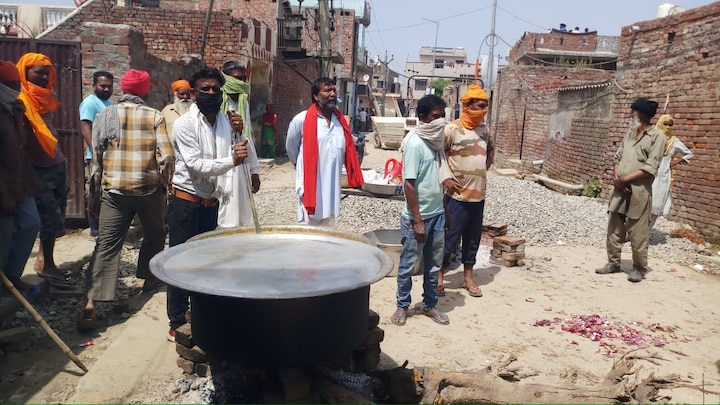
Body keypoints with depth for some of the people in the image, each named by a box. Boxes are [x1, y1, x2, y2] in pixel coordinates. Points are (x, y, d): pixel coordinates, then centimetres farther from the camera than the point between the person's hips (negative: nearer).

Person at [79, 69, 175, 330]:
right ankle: (150, 278, 36)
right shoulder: (155, 116, 0)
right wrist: (164, 182, 8)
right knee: (155, 235, 23)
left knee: (107, 245, -1)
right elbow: (167, 155, -7)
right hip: (149, 188, -1)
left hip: (114, 189, 1)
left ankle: (92, 303, -8)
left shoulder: (105, 115, 5)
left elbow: (97, 156, 4)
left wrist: (97, 188, 14)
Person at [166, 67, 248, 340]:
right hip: (187, 200, -6)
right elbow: (196, 165, -21)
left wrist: (237, 133, -11)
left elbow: (237, 156, 6)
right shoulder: (184, 124, -14)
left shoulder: (225, 120, 4)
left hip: (211, 201, 6)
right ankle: (177, 322, 12)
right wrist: (231, 160, -32)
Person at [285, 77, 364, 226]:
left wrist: (355, 179, 13)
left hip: (332, 188, 5)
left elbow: (348, 151, 16)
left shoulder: (340, 120, 7)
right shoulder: (301, 120, -9)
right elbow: (291, 148, 6)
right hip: (310, 186, -5)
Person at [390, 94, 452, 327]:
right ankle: (402, 306, 24)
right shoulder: (415, 143, -16)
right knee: (408, 264, 8)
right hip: (417, 217, -7)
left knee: (434, 265, 16)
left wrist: (444, 211, 15)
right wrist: (417, 220, -18)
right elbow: (409, 184, -18)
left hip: (437, 213, 7)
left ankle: (430, 305, 30)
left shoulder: (437, 141, 6)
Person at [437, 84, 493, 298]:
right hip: (458, 196, -6)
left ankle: (468, 277, 26)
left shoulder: (484, 129, 9)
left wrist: (485, 169, 14)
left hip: (479, 196, 6)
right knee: (450, 237, 1)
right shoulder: (452, 129, -12)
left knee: (473, 238, 14)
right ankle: (439, 276, 15)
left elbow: (491, 150, 27)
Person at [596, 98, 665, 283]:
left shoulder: (657, 136, -7)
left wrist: (624, 180, -16)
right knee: (614, 228, 10)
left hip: (639, 191, -7)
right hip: (620, 188, 7)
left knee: (637, 232, 0)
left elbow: (650, 168, -14)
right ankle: (613, 262, 22)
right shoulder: (630, 132, 14)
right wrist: (616, 178, -4)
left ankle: (639, 268, 14)